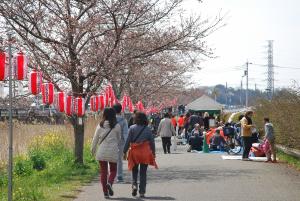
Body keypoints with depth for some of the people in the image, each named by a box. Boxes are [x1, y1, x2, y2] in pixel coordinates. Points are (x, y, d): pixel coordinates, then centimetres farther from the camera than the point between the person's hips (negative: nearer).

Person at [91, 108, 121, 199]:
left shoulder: (100, 125, -1)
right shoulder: (117, 126, -4)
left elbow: (95, 138, 6)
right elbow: (119, 139, 7)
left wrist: (93, 149, 20)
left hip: (102, 151, 1)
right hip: (113, 151, -1)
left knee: (103, 171, 8)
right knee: (113, 170, 13)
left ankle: (105, 192, 4)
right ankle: (109, 183, -17)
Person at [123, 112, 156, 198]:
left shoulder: (132, 128, -4)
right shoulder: (147, 129, 1)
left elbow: (128, 141, -5)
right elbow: (152, 142, 4)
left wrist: (124, 151, 3)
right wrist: (153, 153, 14)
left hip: (135, 152, -1)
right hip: (145, 152, 1)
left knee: (134, 170, 17)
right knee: (143, 172, 7)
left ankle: (134, 184, -6)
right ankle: (142, 192, 5)